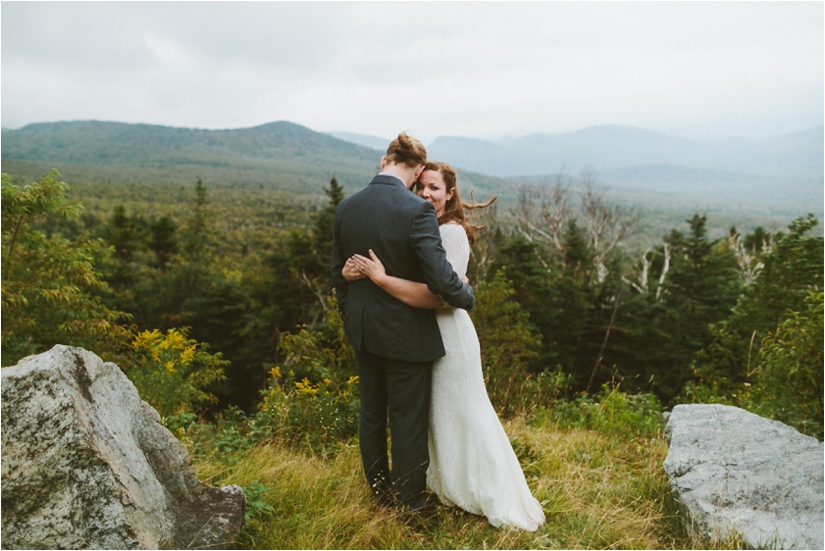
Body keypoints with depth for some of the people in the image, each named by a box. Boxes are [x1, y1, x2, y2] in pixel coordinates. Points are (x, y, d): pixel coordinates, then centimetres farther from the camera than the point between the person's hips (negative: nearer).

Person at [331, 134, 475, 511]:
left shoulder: (346, 207, -3)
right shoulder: (416, 210, -22)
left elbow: (339, 272, 7)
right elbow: (440, 278, -27)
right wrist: (467, 296, -5)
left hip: (362, 329, 6)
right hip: (406, 334, -6)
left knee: (371, 415, 22)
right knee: (408, 422, 10)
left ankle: (378, 492, 41)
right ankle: (410, 504, 27)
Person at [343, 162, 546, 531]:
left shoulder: (452, 233, -18)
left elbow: (435, 296, -27)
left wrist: (380, 278, -27)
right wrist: (351, 271, -19)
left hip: (448, 333, -8)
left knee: (460, 416, 7)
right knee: (429, 415, 21)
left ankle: (494, 500, 27)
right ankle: (442, 485, 43)